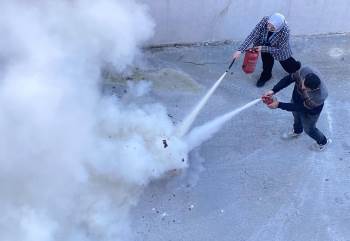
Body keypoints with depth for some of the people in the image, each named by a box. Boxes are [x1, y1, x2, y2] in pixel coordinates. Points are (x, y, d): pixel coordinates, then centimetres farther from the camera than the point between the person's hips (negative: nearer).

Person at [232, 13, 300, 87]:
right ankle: (266, 75, 5)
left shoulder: (285, 32, -42)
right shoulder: (265, 20, -38)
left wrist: (263, 48, -36)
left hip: (280, 49, -2)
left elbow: (280, 49, -29)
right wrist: (240, 50, -43)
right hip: (265, 43, 2)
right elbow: (252, 35, -36)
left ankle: (296, 65, 53)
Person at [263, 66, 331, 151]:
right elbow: (288, 79, -24)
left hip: (309, 112, -5)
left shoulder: (319, 98, -46)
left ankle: (323, 142, 56)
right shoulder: (304, 71, -37)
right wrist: (273, 90, -34)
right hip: (296, 98, 5)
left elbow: (299, 107, -34)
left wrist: (279, 105, -34)